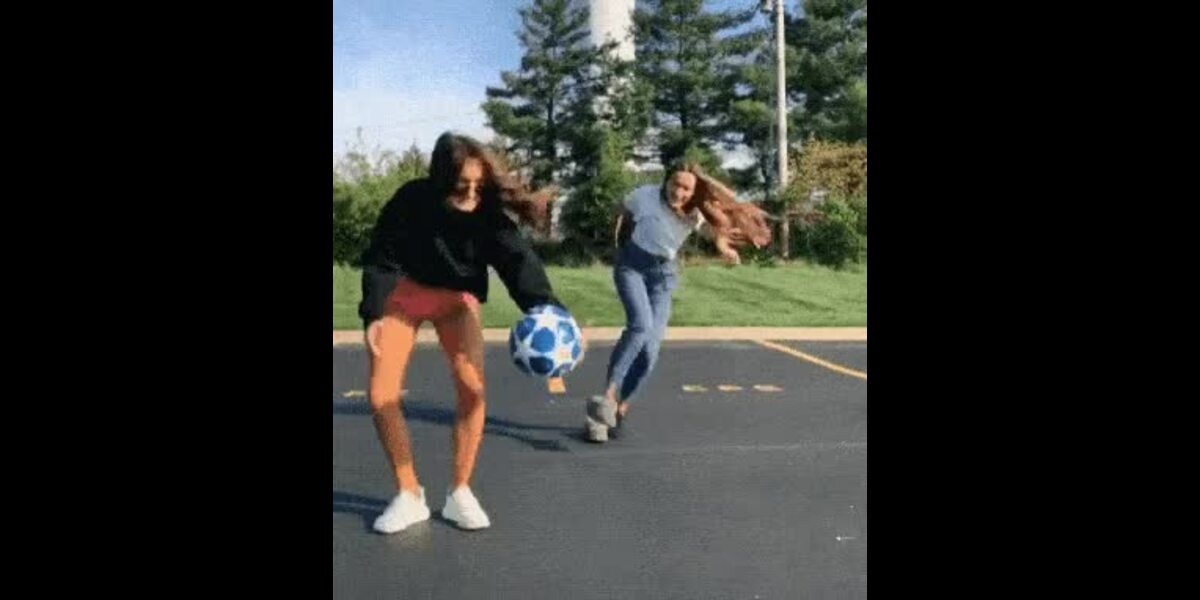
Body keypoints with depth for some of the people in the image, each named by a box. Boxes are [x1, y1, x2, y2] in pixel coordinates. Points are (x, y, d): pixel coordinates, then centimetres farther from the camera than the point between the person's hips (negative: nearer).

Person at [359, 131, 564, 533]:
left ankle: (459, 493, 2)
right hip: (403, 293, 0)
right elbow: (381, 259, -19)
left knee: (472, 390, -17)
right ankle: (409, 495, 9)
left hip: (456, 298, 0)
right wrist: (373, 313, -32)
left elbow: (518, 260, -36)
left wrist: (547, 311, -53)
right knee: (381, 396, -8)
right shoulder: (412, 200, -27)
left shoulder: (488, 210, -25)